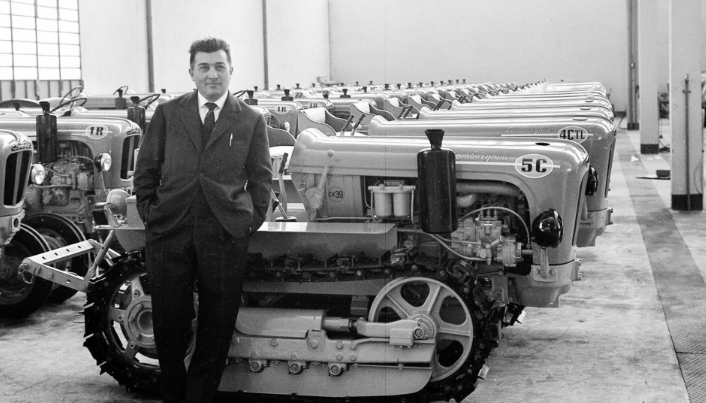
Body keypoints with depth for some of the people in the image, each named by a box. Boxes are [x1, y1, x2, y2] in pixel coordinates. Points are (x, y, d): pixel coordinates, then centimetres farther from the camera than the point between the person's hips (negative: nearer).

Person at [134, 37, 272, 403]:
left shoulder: (251, 121, 7)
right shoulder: (167, 113, 9)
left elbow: (261, 177, 8)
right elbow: (146, 169, 11)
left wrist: (252, 220, -1)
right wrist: (149, 212, 3)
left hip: (226, 234, 0)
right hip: (169, 231, 1)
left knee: (217, 323, 6)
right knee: (169, 321, 7)